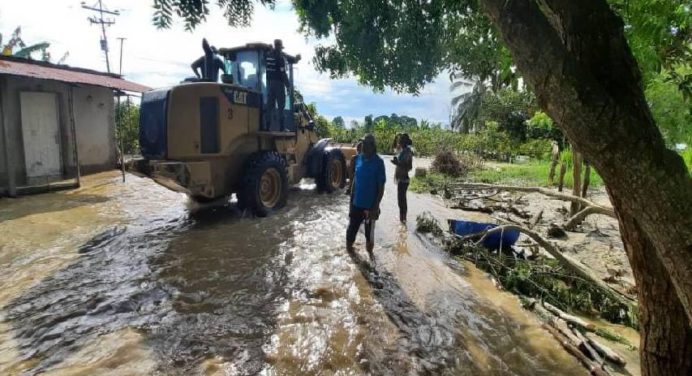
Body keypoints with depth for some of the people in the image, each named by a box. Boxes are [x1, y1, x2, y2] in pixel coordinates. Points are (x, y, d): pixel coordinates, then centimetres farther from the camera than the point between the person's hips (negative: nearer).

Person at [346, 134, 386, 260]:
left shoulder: (378, 162, -14)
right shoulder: (358, 159, 0)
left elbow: (381, 187, -12)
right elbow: (354, 180, 8)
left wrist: (376, 207, -16)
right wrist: (351, 200, 9)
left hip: (370, 205, -4)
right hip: (356, 203, 4)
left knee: (369, 232, 13)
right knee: (351, 229, 15)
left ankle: (369, 253, 35)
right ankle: (349, 252, 36)